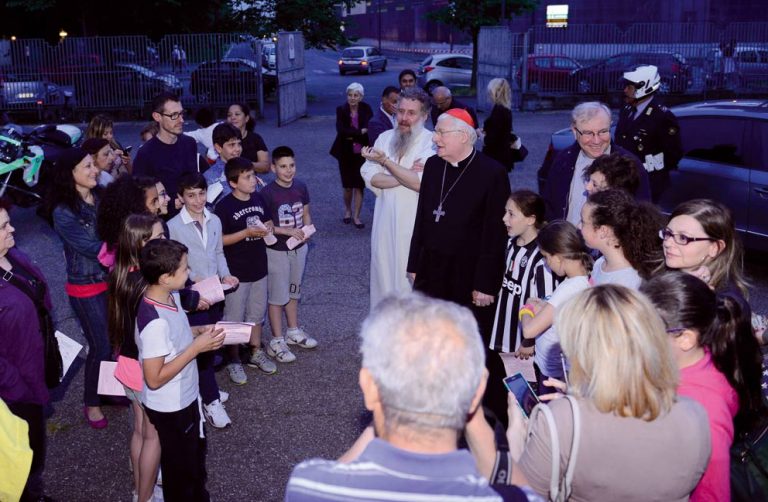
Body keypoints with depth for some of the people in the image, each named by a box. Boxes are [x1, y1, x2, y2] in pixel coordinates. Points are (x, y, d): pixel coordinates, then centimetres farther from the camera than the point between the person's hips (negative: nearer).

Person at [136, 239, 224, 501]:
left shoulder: (171, 296, -7)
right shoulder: (155, 322, -34)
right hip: (170, 407, -9)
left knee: (196, 455, 29)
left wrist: (199, 332, -5)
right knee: (181, 468, 15)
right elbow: (154, 379, -29)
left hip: (186, 396, 9)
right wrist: (197, 347, -27)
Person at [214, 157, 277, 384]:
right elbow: (219, 240, -16)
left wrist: (266, 229, -7)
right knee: (234, 318, 6)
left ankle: (256, 353, 35)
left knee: (257, 313, 19)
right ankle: (233, 361, 20)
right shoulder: (224, 206, -17)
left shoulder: (258, 199, 2)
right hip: (236, 272, -6)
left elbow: (269, 222, 17)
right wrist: (247, 232, -24)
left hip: (259, 268, 6)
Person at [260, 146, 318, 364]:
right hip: (277, 251, -6)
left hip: (299, 248, 6)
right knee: (277, 295, 3)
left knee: (293, 291, 21)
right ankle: (277, 342, 14)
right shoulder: (268, 193, -19)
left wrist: (306, 230, -9)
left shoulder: (301, 187, -2)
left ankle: (293, 332, 37)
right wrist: (288, 231, -23)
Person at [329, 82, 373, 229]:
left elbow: (370, 129, -15)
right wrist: (360, 131, -22)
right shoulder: (341, 110, -6)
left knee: (359, 186, 1)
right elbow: (341, 130, -19)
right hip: (346, 153, 0)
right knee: (348, 186, 9)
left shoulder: (366, 109, -5)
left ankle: (356, 216, 11)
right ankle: (348, 210, 34)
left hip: (361, 153, 0)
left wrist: (352, 135, -21)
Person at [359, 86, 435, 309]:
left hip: (414, 225, -5)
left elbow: (421, 182, -23)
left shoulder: (431, 142, -12)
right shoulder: (385, 138, 6)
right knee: (384, 273, 15)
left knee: (412, 280, 1)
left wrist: (385, 160, -17)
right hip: (386, 222, 5)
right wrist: (406, 176, -17)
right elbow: (370, 177, -2)